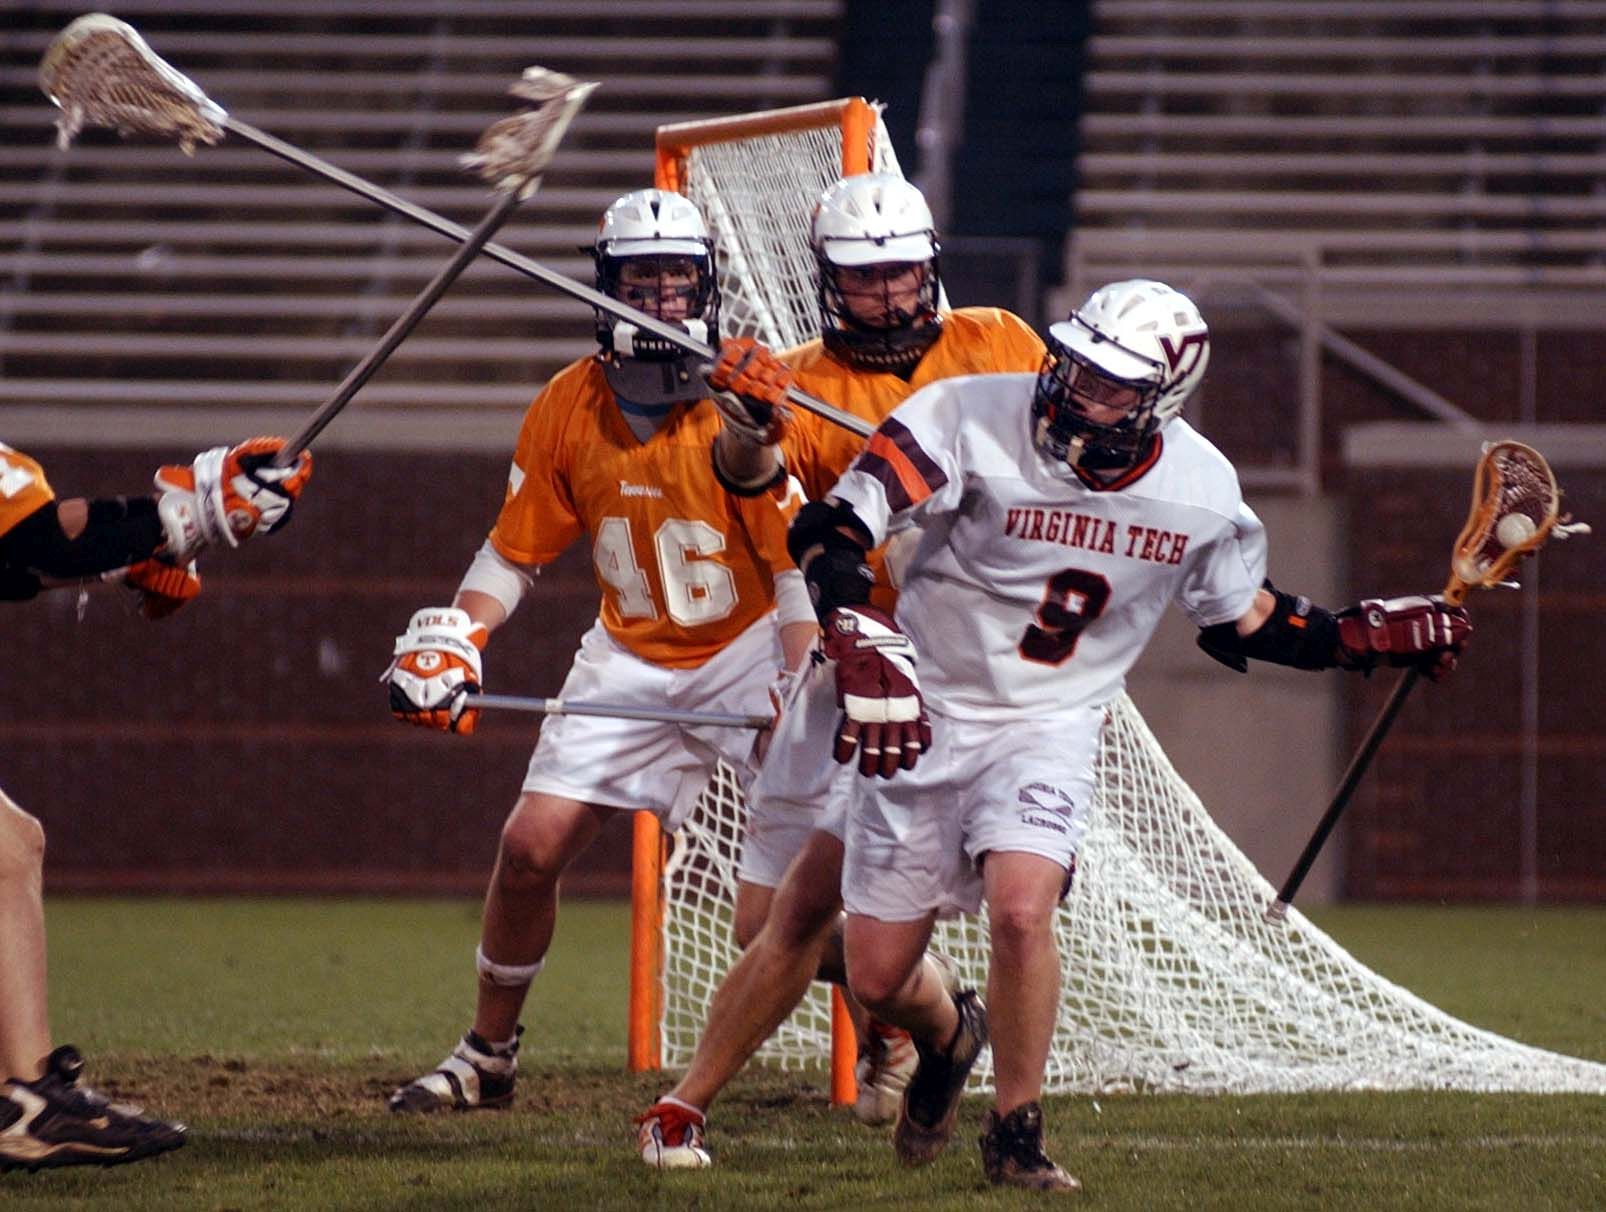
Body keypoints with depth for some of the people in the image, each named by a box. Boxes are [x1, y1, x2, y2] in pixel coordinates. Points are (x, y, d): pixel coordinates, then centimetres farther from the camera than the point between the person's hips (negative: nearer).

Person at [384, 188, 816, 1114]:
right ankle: (488, 1053, 19)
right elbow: (516, 552, 7)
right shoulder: (568, 409, -5)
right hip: (631, 656, 4)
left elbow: (797, 561, -17)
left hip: (749, 646, -4)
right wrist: (455, 638, -10)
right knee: (531, 847, -1)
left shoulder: (749, 399, -18)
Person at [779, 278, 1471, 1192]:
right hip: (925, 716, 0)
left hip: (1053, 729, 0)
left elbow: (1242, 620, 11)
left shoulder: (1200, 491, -8)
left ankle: (1017, 1134, -5)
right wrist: (865, 649, -36)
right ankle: (950, 1040, 41)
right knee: (878, 976, 2)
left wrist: (1366, 638, 0)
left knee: (1020, 910, -27)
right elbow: (829, 532, -21)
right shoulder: (969, 420, -20)